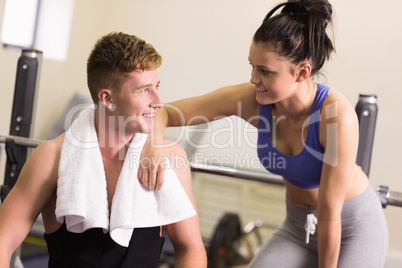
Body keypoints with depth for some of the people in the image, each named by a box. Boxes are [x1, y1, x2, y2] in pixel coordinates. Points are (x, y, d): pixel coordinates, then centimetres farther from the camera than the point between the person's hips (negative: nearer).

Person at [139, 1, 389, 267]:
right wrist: (152, 143, -37)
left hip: (353, 228, -3)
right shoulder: (250, 99, -21)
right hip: (298, 226, 4)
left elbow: (330, 213, -24)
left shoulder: (336, 115, -33)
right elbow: (163, 112, -16)